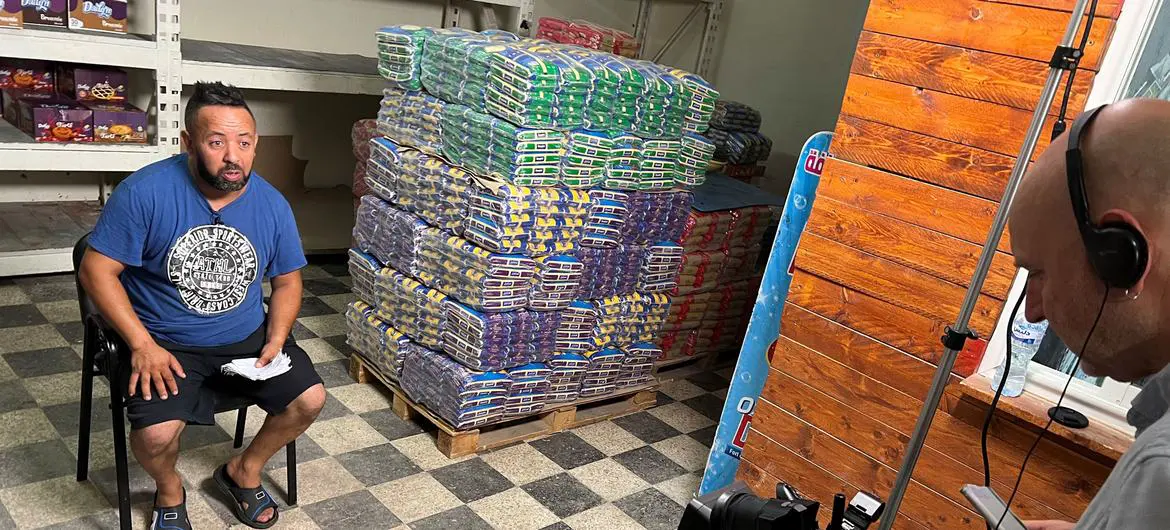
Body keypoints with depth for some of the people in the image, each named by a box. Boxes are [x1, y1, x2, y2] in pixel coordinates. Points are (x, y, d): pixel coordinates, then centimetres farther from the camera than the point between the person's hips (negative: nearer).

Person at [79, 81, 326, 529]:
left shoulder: (272, 205, -6)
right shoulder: (145, 192, -18)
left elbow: (287, 281, 6)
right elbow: (97, 270, -12)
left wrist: (276, 339, -10)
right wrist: (142, 345, -19)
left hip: (247, 336, 4)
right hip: (165, 342, -3)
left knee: (310, 399, -9)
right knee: (156, 432, -25)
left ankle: (244, 471, 21)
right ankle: (169, 490, 14)